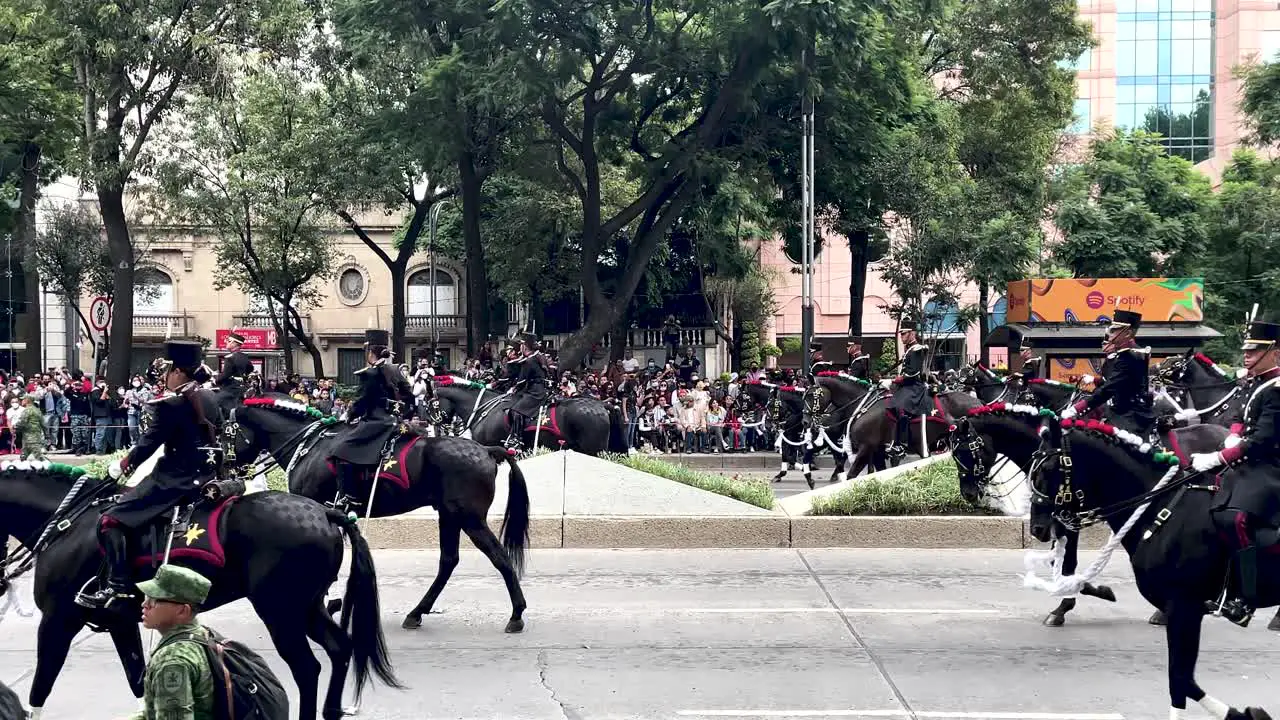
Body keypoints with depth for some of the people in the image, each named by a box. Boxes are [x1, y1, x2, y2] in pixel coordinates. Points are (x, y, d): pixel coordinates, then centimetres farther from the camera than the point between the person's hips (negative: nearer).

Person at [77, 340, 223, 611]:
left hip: (175, 480, -9)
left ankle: (118, 586, -18)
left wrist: (121, 466, 4)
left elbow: (148, 444, -11)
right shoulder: (210, 399, 8)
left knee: (111, 520, -9)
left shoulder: (171, 405, -15)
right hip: (205, 476, 9)